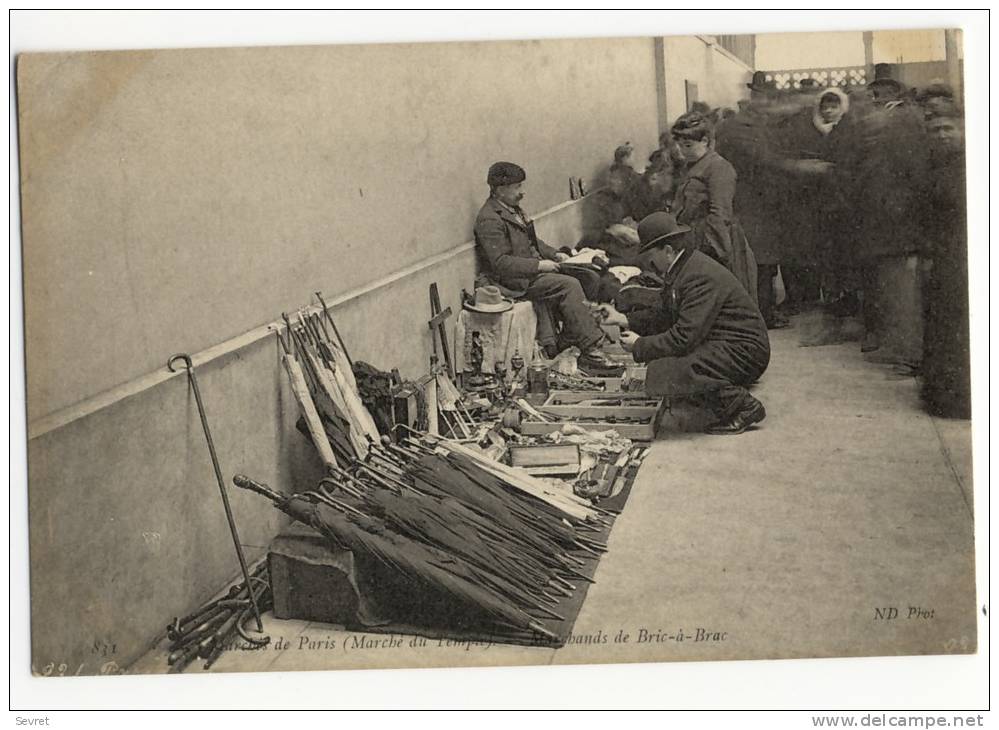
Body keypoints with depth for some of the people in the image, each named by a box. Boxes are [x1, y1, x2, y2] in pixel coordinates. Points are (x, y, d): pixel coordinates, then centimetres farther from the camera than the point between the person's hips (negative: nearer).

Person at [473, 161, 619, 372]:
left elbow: (532, 241, 26)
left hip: (531, 271, 9)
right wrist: (538, 265, -21)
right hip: (512, 280, -9)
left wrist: (554, 254, 11)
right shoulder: (489, 220, -16)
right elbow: (501, 263, -22)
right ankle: (590, 350, -19)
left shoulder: (512, 208, 15)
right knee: (570, 285, -20)